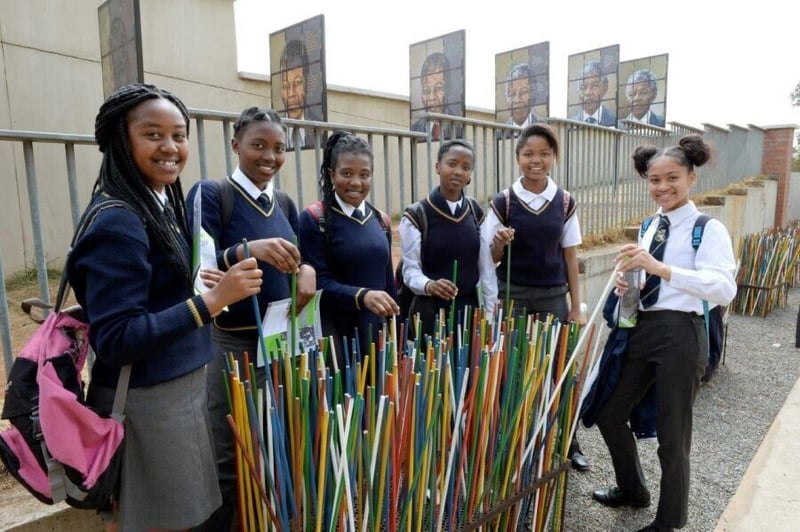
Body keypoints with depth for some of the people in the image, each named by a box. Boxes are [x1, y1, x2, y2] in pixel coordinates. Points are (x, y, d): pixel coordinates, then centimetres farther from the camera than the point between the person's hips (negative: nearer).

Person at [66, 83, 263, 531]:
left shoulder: (166, 205, 7)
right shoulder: (117, 223, -21)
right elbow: (116, 340, -25)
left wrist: (211, 284, 2)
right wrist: (212, 300, -29)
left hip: (183, 385, 9)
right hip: (147, 401, -9)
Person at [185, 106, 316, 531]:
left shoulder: (285, 204, 9)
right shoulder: (209, 195, -9)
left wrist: (307, 269, -9)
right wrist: (246, 250, -35)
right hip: (232, 342, -6)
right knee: (227, 457, 4)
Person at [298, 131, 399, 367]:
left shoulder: (381, 221, 9)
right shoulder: (313, 219, -7)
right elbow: (319, 282, -14)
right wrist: (362, 296, -29)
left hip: (376, 331, 5)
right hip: (335, 335, -5)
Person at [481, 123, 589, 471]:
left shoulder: (565, 202, 1)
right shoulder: (503, 202, -4)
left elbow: (570, 257, 5)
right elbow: (492, 258, 0)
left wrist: (576, 308, 5)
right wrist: (499, 243, -23)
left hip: (553, 296, 2)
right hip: (511, 295, -1)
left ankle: (567, 443, 25)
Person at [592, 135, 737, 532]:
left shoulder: (708, 229, -10)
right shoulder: (649, 228, 10)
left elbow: (725, 290, -25)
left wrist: (660, 268, -34)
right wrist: (626, 287, -3)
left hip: (680, 335, -7)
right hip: (640, 330, 7)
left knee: (671, 435, 9)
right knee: (609, 414, 17)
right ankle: (632, 489, 43)